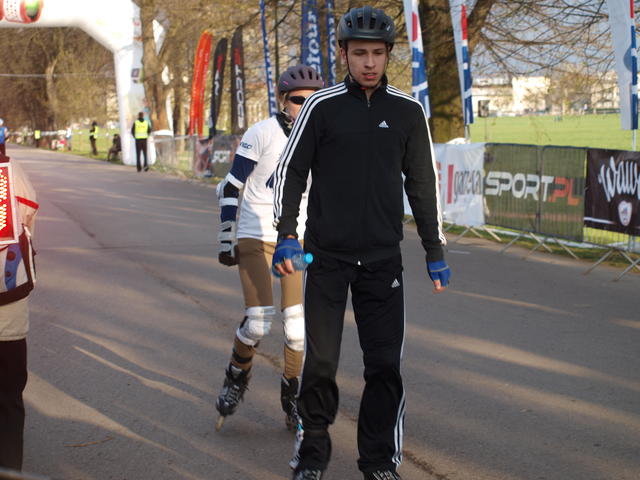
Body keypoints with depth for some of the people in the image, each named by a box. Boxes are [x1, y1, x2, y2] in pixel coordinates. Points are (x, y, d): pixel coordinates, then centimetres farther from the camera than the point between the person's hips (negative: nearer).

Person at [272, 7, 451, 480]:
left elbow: (423, 184, 11)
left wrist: (435, 251, 10)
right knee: (321, 361, 1)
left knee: (385, 365, 2)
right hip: (326, 257, -1)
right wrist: (287, 234, -9)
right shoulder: (322, 106, -2)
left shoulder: (408, 112, 4)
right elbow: (291, 171, 2)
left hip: (383, 260, 2)